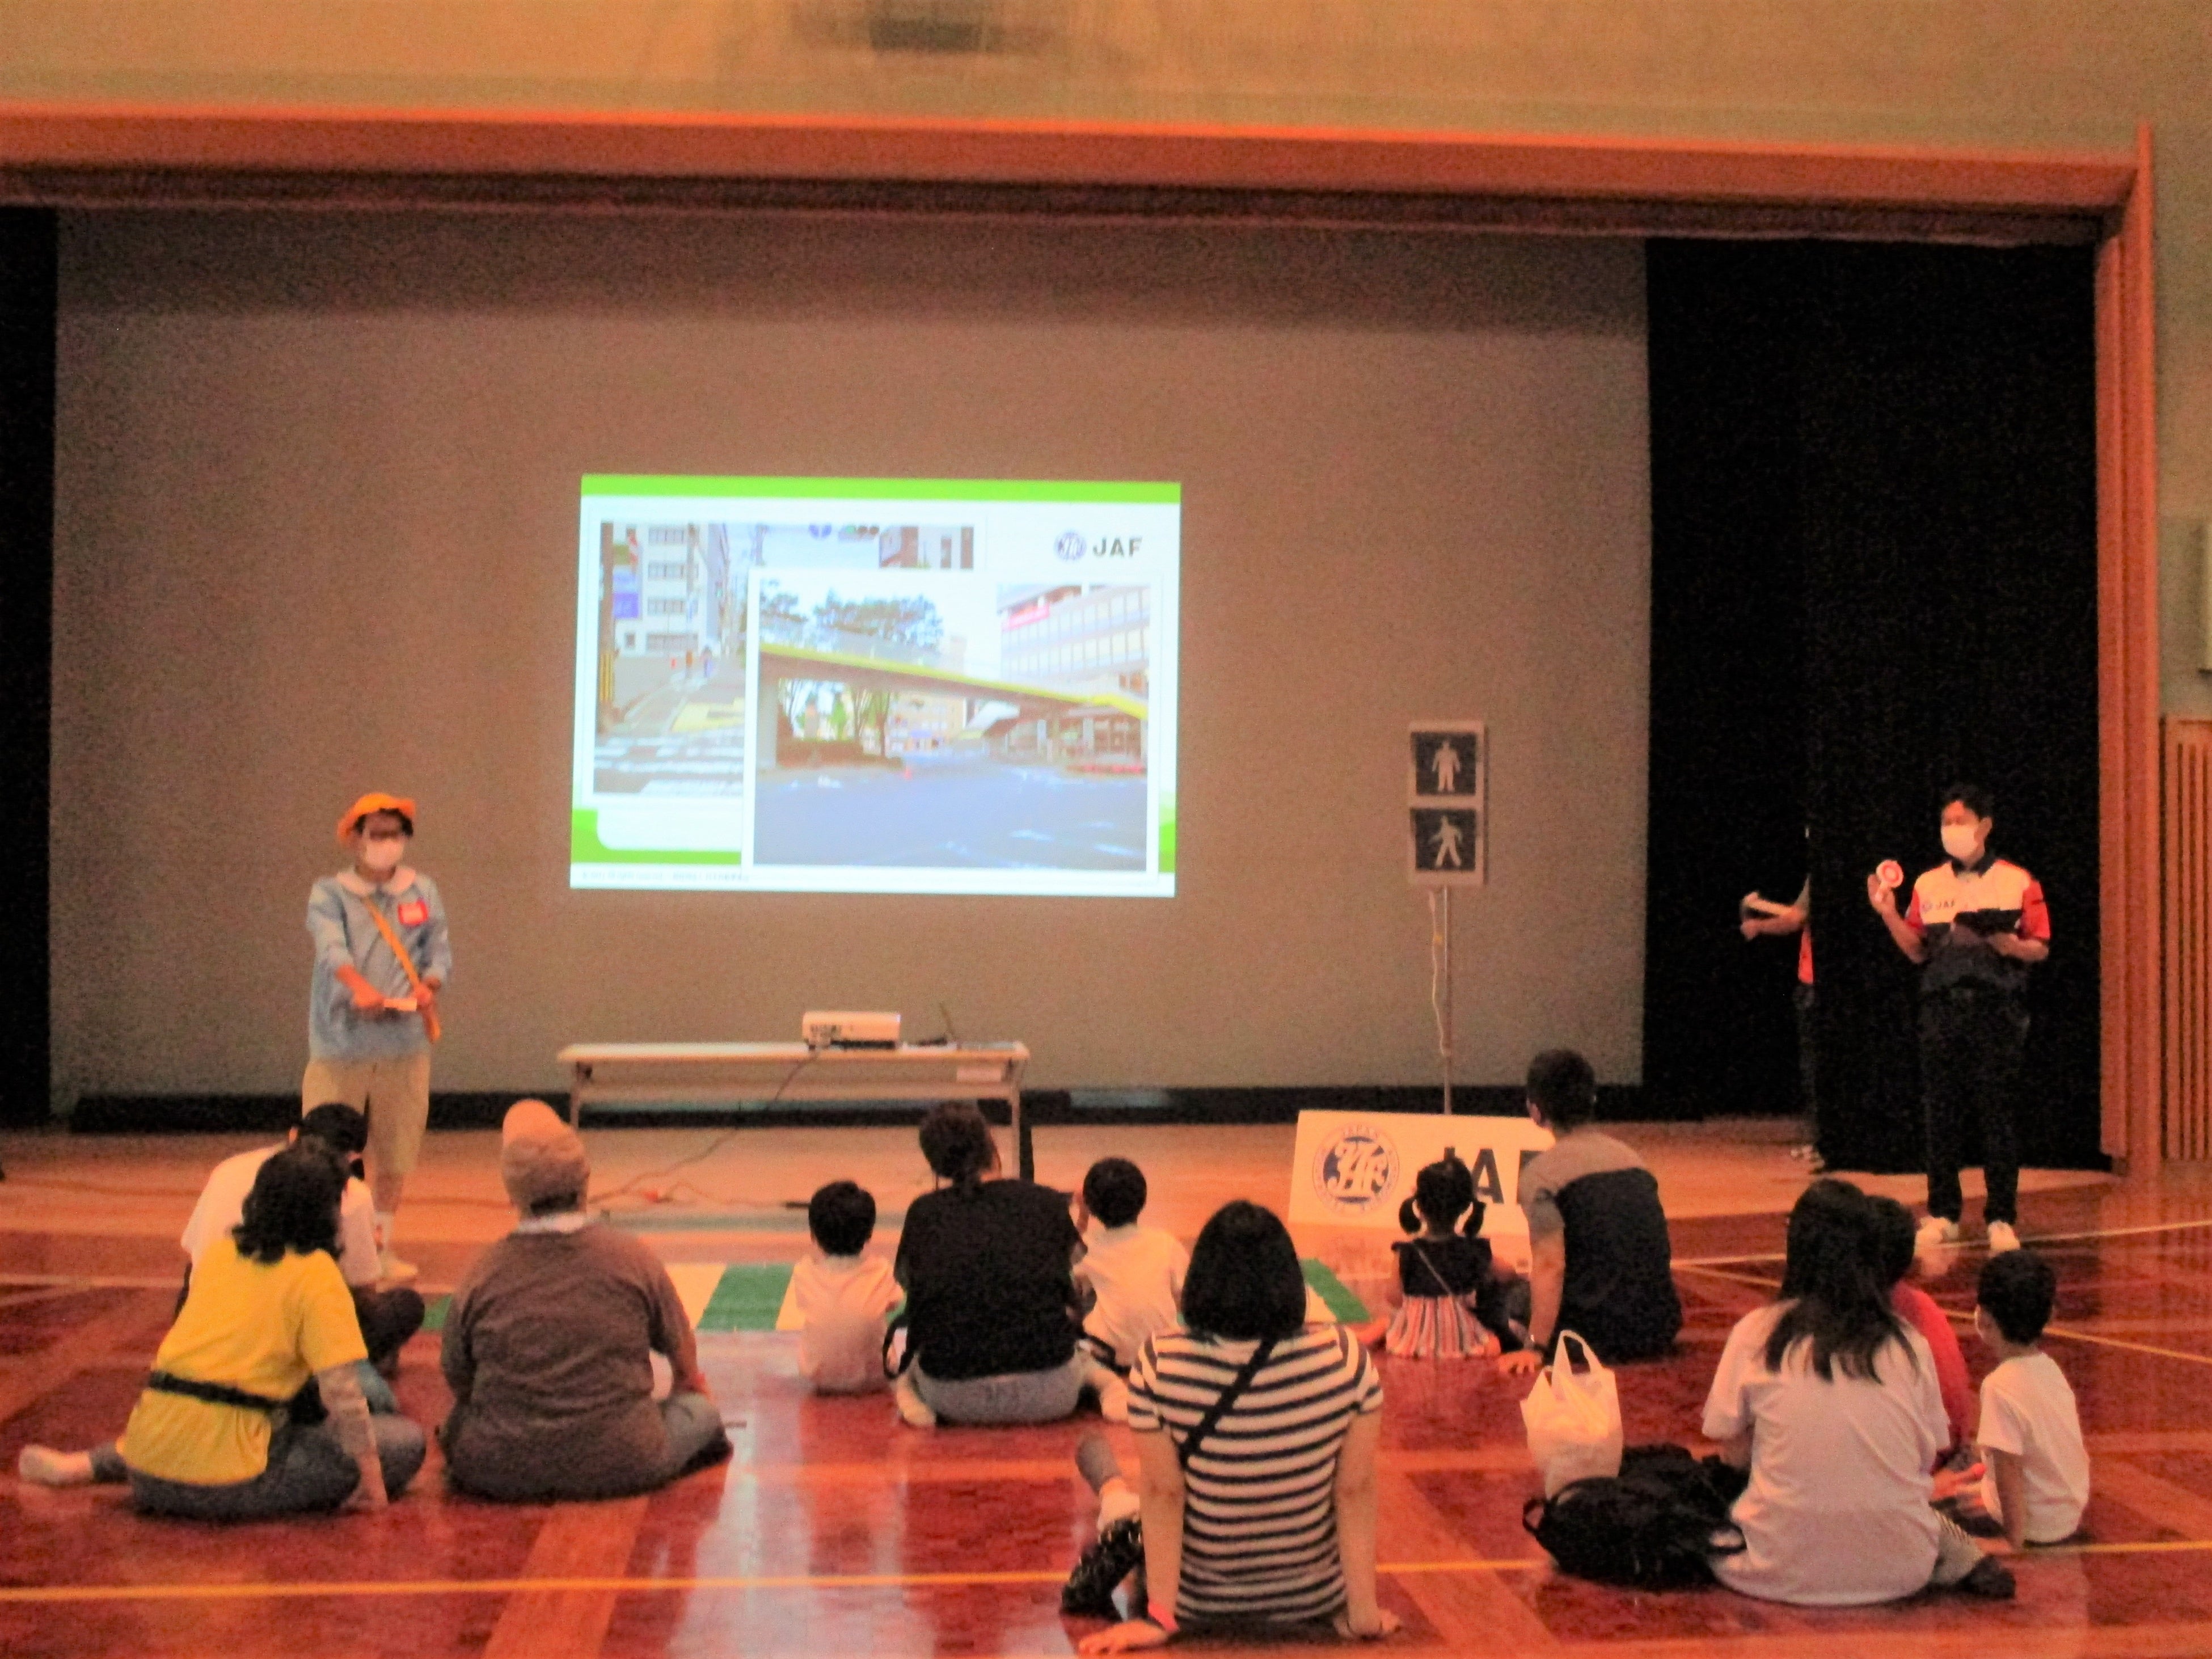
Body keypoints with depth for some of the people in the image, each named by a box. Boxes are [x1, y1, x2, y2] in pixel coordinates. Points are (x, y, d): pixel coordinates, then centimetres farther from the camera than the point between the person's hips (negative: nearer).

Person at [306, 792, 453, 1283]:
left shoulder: (423, 892, 11)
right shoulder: (330, 894, 0)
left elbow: (439, 952, 8)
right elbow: (330, 947, -17)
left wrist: (428, 988, -15)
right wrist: (359, 987, -37)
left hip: (404, 1044, 3)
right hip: (341, 1044, -3)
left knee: (395, 1155, 9)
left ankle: (381, 1246, 24)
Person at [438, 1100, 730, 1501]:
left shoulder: (480, 1276, -6)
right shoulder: (634, 1259, -6)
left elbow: (459, 1383, 7)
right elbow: (684, 1356, 11)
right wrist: (694, 1386, 36)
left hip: (501, 1472, 0)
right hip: (622, 1467, 0)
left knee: (459, 1421, 31)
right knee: (699, 1408, 24)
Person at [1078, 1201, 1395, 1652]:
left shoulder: (1159, 1364, -21)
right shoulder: (1344, 1357, -19)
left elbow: (1162, 1494, -16)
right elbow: (1356, 1490, -13)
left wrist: (1159, 1617, -9)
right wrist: (1363, 1612, -5)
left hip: (1198, 1601, -2)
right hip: (1314, 1600, 2)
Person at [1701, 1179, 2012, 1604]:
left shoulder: (1755, 1334, -4)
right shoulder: (1909, 1343, 1)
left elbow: (1735, 1452, 2)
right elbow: (1926, 1462, 8)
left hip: (1783, 1570, -3)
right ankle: (1962, 1559, 4)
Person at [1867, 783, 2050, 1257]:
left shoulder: (2018, 882, 3)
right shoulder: (1928, 885, 12)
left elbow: (2041, 949, 3)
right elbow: (1918, 951, 10)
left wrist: (2013, 946, -17)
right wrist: (1889, 914, -3)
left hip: (1997, 1009, -3)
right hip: (1942, 1008, 3)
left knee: (1998, 1112, -3)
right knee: (1941, 1111, 3)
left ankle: (2002, 1218, 4)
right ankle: (1942, 1213, 12)